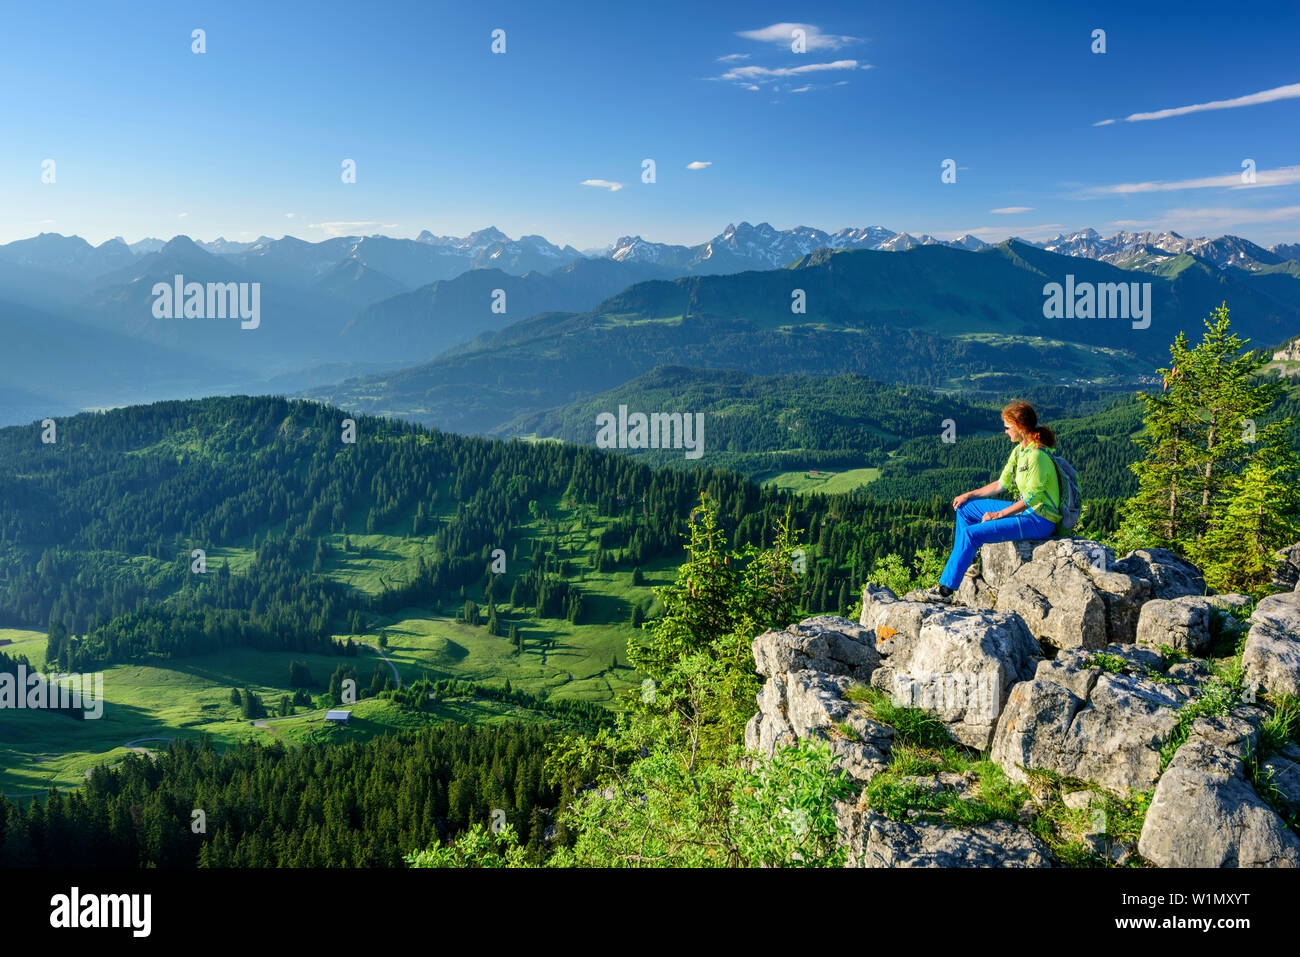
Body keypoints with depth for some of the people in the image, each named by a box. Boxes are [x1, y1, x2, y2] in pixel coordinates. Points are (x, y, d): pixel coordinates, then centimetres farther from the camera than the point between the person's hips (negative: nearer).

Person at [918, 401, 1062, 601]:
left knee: (971, 534, -21)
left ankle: (946, 588, -15)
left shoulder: (1037, 456, -22)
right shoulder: (1019, 450, 9)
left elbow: (1031, 498, -23)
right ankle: (964, 564, 17)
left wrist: (998, 514, -19)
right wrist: (969, 495, 11)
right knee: (965, 509, 13)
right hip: (1024, 509, 10)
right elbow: (1002, 484, 15)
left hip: (1039, 520, -10)